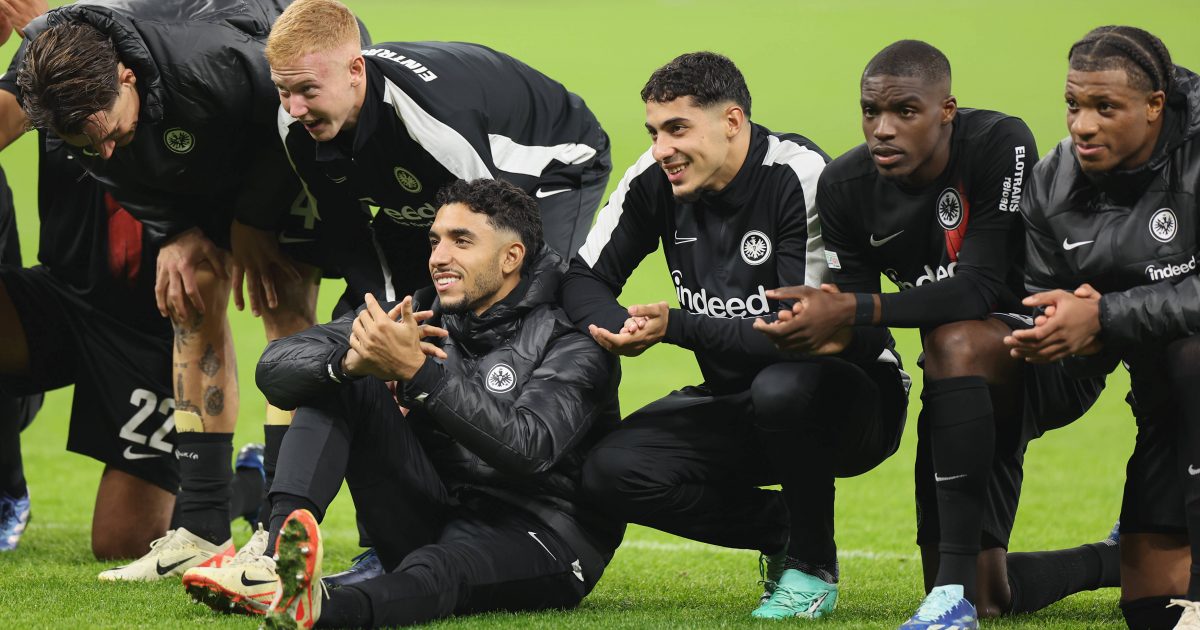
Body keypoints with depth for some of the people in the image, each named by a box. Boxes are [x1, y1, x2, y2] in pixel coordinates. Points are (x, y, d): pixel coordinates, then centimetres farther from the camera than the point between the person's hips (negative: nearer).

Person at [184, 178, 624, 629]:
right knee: (334, 376, -6)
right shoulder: (420, 316, 6)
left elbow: (529, 449, -29)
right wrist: (351, 362, -27)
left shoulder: (571, 342, -9)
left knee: (439, 569, -42)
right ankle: (284, 563, -28)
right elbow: (275, 368, -3)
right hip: (429, 519, 6)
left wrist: (417, 371, -35)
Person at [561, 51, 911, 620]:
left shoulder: (801, 178, -22)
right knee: (611, 472, -18)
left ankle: (813, 563, -14)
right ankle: (785, 532, 2)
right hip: (736, 403, 6)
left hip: (854, 397, -5)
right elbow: (584, 277, 0)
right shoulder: (657, 180, -5)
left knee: (782, 388, -40)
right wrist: (618, 328, -25)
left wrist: (677, 327, -34)